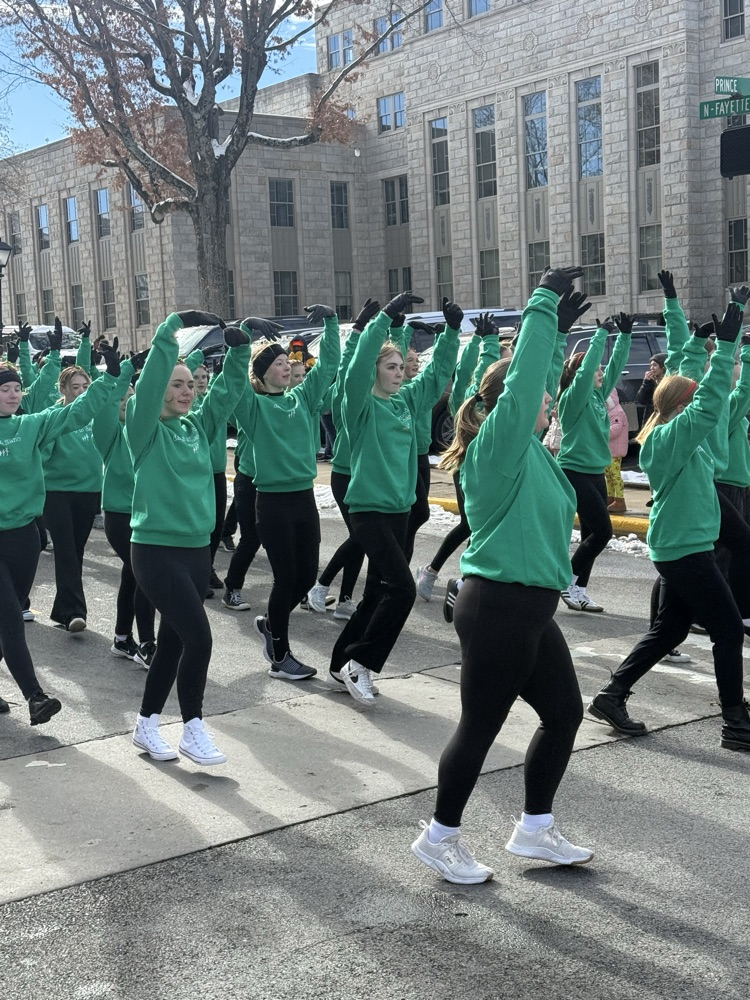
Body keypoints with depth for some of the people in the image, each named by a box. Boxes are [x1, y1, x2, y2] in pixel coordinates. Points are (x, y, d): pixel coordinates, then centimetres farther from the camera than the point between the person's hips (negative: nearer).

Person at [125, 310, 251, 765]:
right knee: (198, 636, -12)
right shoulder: (146, 429, -8)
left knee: (173, 640, 13)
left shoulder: (198, 426, 9)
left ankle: (147, 725, 28)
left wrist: (239, 348, -9)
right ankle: (193, 730, 3)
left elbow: (229, 389, 6)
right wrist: (174, 326, -25)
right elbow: (151, 378, -22)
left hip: (197, 548, 7)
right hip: (156, 549, -7)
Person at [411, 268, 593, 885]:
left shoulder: (525, 448, 10)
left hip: (529, 609, 10)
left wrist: (560, 324, 14)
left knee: (564, 714, 16)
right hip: (499, 608, -10)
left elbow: (535, 375, 20)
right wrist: (543, 303, -19)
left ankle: (535, 830, 30)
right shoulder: (498, 444, -15)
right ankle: (439, 839, 21)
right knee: (480, 727, 3)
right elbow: (521, 381, -24)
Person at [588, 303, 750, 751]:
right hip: (687, 552, -10)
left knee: (670, 630, 16)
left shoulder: (674, 436, 9)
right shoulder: (672, 437, -17)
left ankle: (612, 696, 17)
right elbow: (711, 404, -29)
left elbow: (706, 397, 16)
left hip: (680, 550, 10)